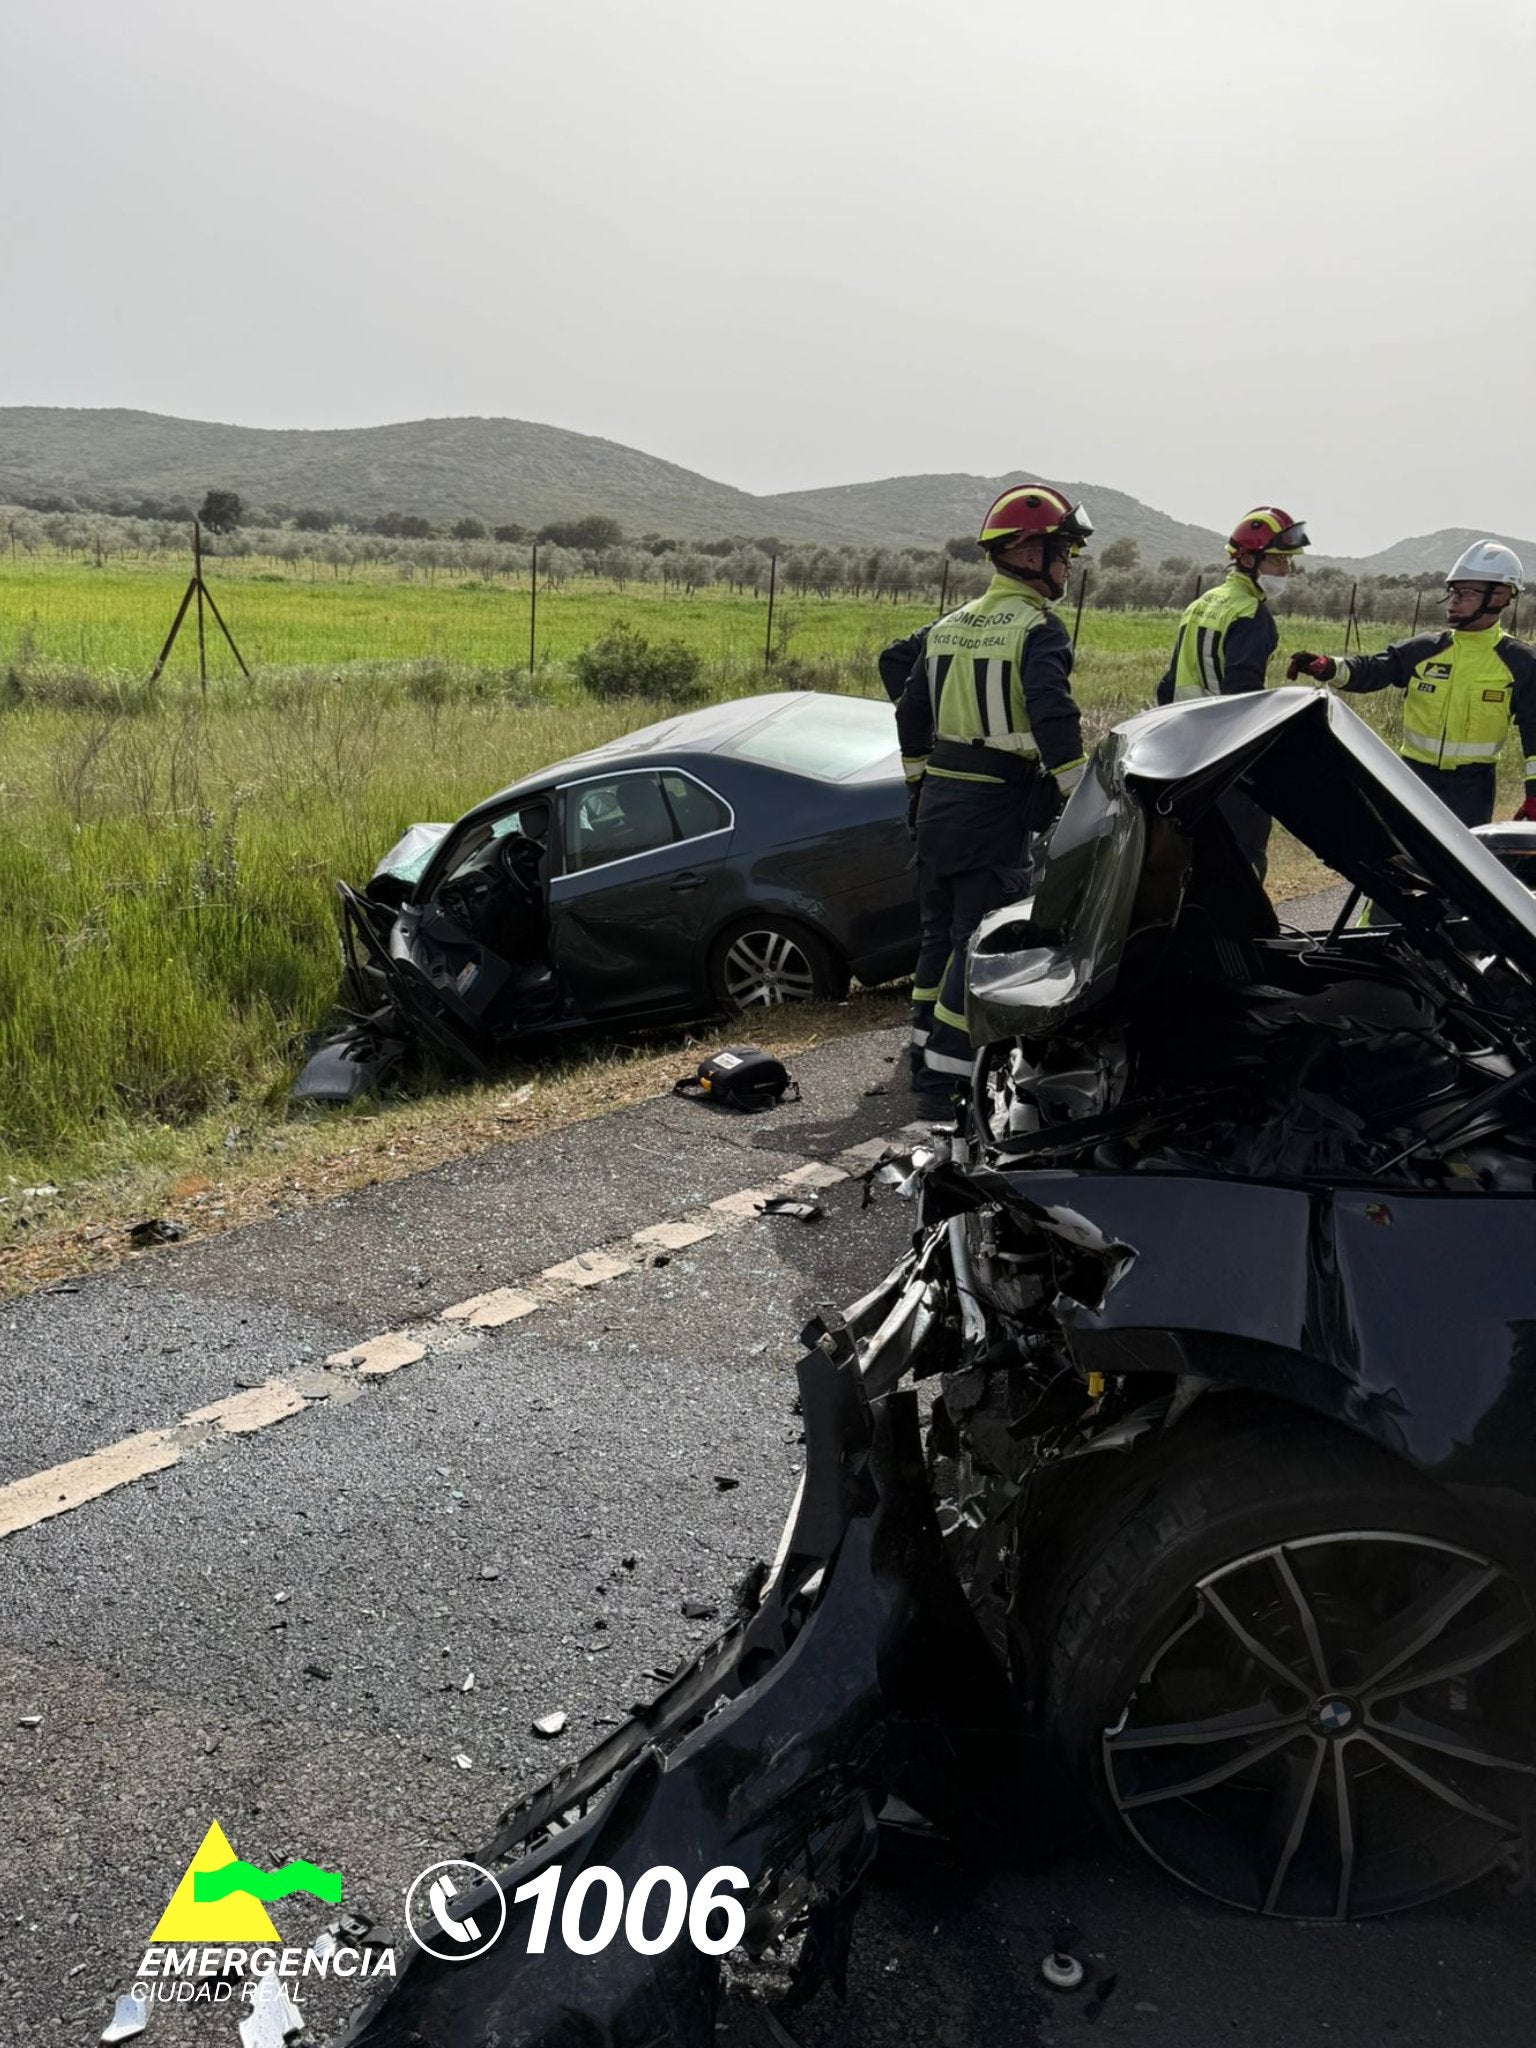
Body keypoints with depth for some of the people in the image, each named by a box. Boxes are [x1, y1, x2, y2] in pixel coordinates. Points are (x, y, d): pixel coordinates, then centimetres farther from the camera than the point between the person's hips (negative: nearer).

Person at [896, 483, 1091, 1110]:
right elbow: (1054, 721, -24)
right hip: (996, 807, -8)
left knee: (939, 933, 17)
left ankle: (924, 1060, 26)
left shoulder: (949, 626, 13)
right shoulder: (1037, 629, -11)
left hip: (937, 799, 8)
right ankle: (945, 1080, -5)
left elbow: (911, 714, 18)